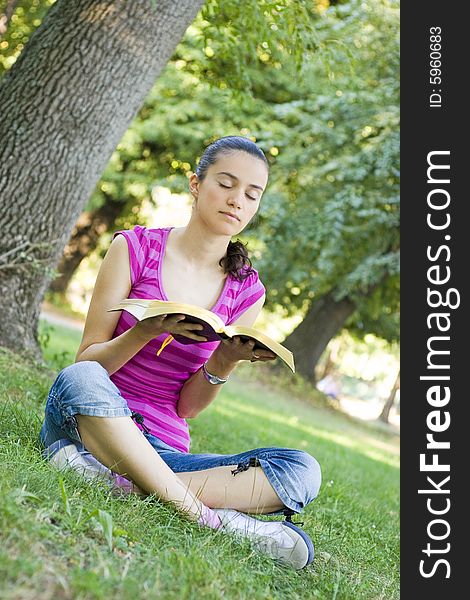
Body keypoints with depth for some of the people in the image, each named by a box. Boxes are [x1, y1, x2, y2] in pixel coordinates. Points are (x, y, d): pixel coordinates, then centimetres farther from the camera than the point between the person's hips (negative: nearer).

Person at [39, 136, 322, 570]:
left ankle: (114, 480, -34)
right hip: (86, 421, -3)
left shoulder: (246, 292, 8)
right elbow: (87, 361, -2)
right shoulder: (135, 248, 1)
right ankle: (211, 520, -33)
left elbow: (186, 407, 7)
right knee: (80, 380, -38)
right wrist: (149, 330, -20)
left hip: (163, 452, 3)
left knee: (302, 472, -21)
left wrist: (225, 362, -14)